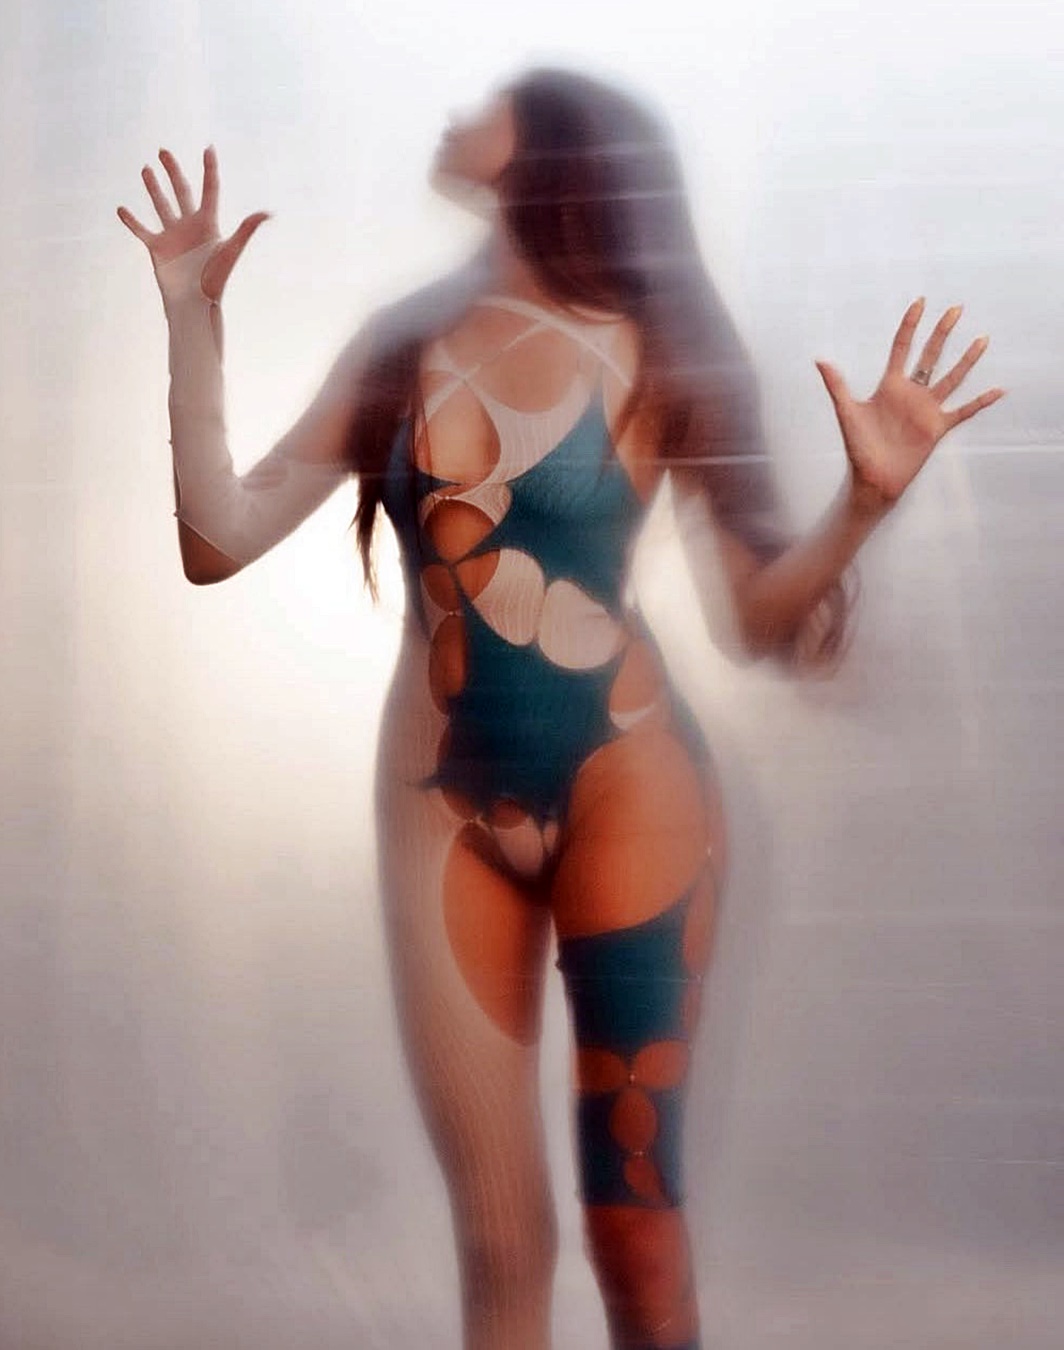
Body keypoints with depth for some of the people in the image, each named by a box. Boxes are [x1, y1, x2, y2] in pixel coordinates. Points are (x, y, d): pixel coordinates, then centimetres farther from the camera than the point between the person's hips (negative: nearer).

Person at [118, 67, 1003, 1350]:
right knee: (498, 1240, 9)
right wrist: (193, 318, 0)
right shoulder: (403, 343, 7)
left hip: (625, 790, -2)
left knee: (636, 1225, 7)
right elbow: (219, 538, 2)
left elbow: (763, 614, -2)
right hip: (440, 806, 2)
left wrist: (862, 498, -18)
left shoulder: (654, 349, -1)